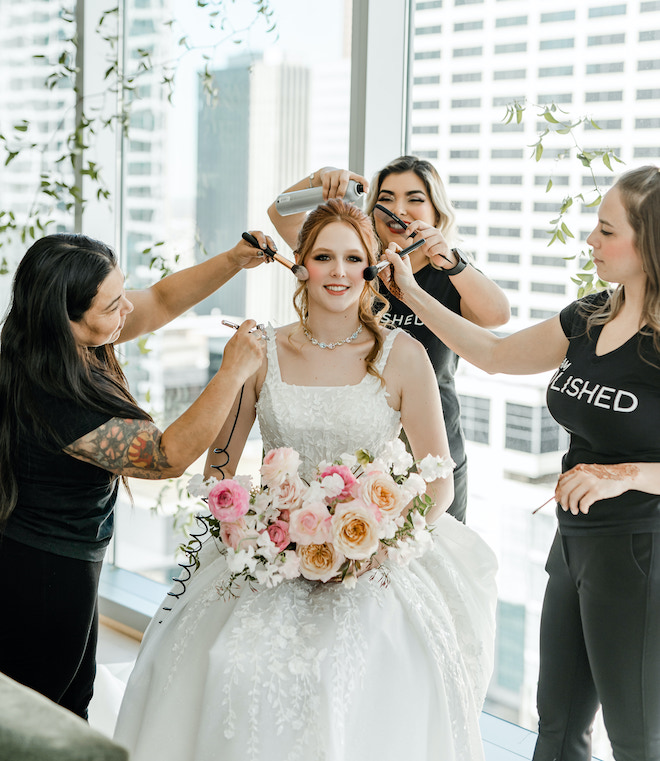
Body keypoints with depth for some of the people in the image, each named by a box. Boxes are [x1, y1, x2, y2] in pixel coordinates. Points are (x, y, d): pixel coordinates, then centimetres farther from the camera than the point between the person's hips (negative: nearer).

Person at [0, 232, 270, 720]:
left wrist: (235, 261, -7)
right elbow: (168, 455, -29)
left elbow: (160, 302, 5)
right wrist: (233, 373, -28)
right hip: (45, 578, -9)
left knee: (72, 703, 25)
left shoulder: (72, 340, -10)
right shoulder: (50, 398, -34)